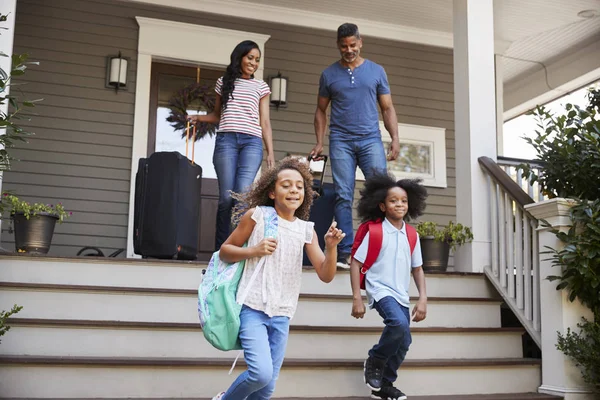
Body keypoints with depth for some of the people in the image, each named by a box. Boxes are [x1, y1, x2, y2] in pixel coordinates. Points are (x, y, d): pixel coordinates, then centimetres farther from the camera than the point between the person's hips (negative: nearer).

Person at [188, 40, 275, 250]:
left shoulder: (261, 87, 16)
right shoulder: (224, 82, 18)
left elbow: (265, 122, 12)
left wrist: (270, 152, 4)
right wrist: (198, 117, 7)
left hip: (252, 142, 0)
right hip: (226, 140, 0)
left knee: (242, 193, -17)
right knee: (226, 197, -7)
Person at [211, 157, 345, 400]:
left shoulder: (306, 230, 6)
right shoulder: (257, 215, -3)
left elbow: (326, 275, 2)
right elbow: (225, 251, 3)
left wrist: (331, 247, -16)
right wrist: (254, 251, -14)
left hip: (282, 316, 4)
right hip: (253, 309, -4)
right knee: (261, 373, -20)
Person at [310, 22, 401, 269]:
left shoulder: (377, 71, 10)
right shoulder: (329, 74, 10)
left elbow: (388, 108, 10)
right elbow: (321, 111, 15)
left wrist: (395, 138, -3)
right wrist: (319, 143, 3)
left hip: (371, 139, 0)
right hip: (341, 141, 0)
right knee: (343, 196, -4)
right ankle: (345, 252, -3)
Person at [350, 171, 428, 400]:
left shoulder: (412, 235, 6)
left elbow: (417, 269, 13)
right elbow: (356, 263, -7)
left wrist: (423, 299, 4)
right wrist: (357, 298, -12)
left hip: (401, 295, 6)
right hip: (380, 290, -6)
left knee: (403, 342, 6)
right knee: (399, 324, -30)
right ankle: (374, 361, -2)